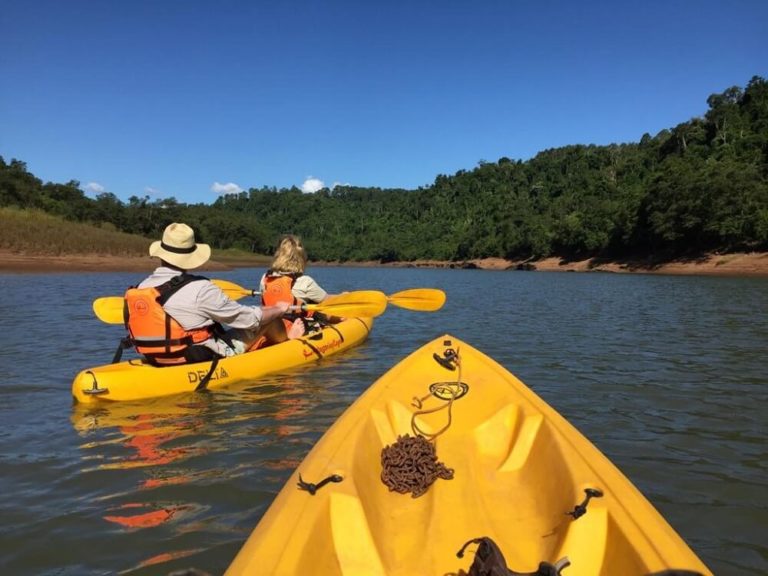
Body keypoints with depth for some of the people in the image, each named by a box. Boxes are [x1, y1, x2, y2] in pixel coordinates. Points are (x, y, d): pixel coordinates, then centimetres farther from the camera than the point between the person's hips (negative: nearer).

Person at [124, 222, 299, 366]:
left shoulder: (141, 287, -3)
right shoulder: (200, 289, -23)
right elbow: (251, 318, -14)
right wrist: (278, 309, 5)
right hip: (205, 359, -7)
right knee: (267, 318, 6)